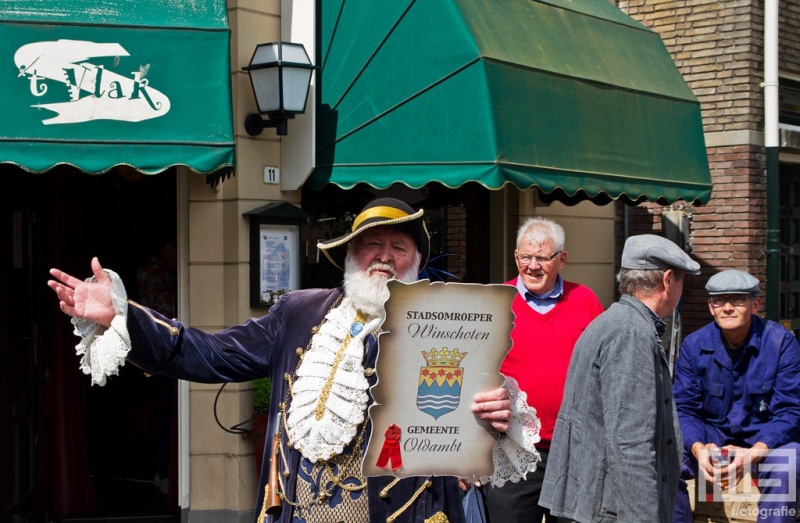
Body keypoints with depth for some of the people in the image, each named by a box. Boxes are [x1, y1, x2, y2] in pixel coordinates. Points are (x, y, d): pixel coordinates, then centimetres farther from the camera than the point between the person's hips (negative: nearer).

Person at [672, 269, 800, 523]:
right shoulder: (694, 345, -8)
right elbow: (684, 408, -6)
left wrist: (754, 453, -33)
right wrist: (698, 448, -28)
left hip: (767, 435, -2)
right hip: (712, 433, 2)